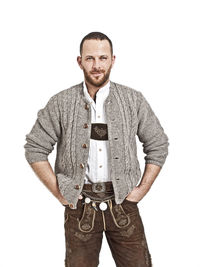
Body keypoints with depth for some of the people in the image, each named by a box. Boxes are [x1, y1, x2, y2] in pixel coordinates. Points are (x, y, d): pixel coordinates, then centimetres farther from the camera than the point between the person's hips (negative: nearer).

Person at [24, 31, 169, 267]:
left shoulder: (133, 100, 1)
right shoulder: (60, 103, -2)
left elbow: (158, 145, 8)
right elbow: (34, 149, 2)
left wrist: (143, 188, 2)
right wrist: (59, 193, -2)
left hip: (122, 202, 1)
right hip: (79, 204, 0)